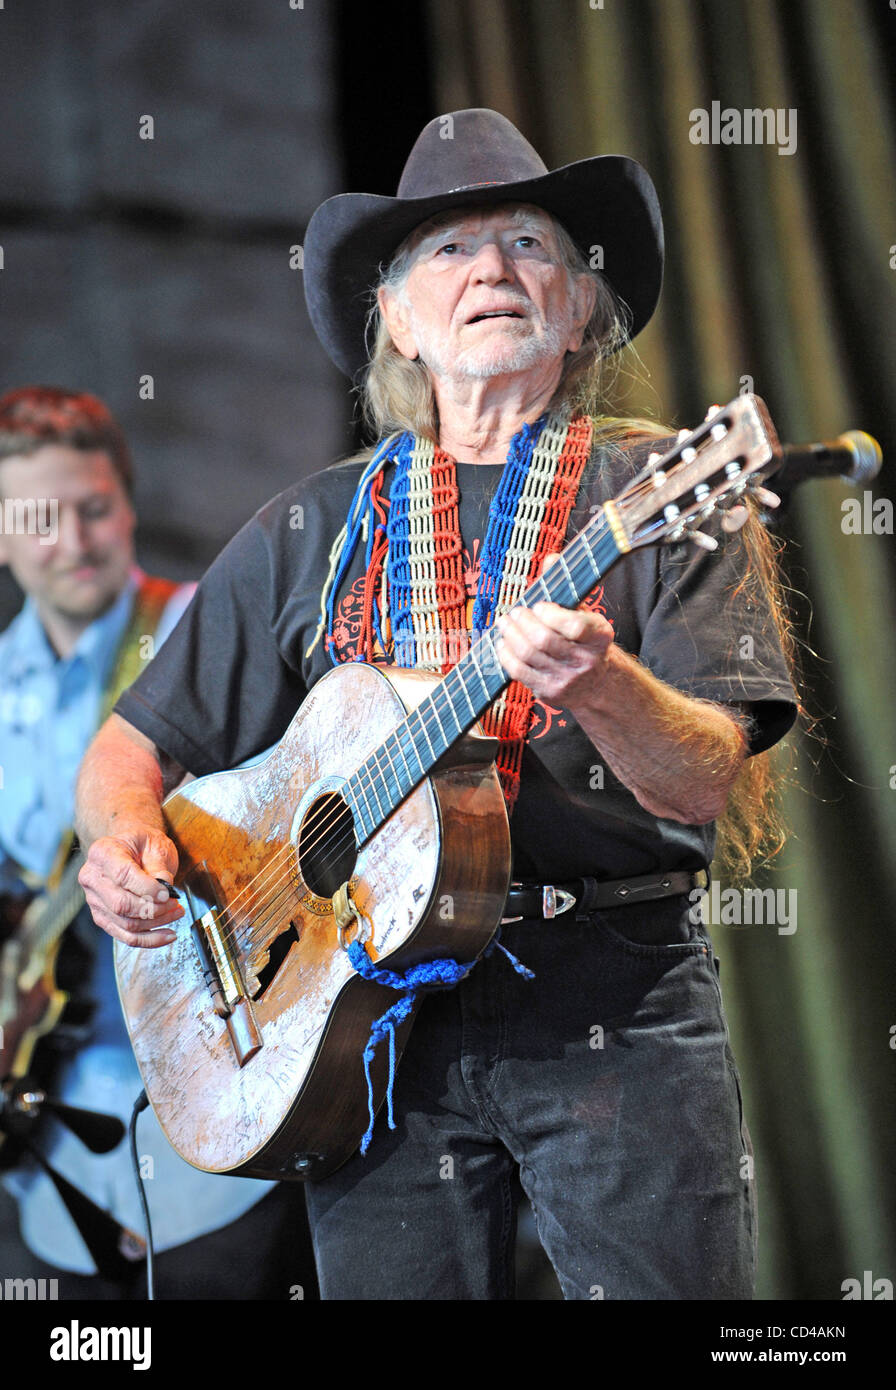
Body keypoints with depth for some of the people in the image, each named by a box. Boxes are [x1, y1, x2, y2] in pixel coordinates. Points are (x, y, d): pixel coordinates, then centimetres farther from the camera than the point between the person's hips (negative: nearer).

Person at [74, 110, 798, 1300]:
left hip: (614, 1006, -2)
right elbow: (135, 749, 15)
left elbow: (704, 787, -8)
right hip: (373, 1013, 2)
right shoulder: (310, 531, 13)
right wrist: (126, 834, -7)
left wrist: (597, 685, -28)